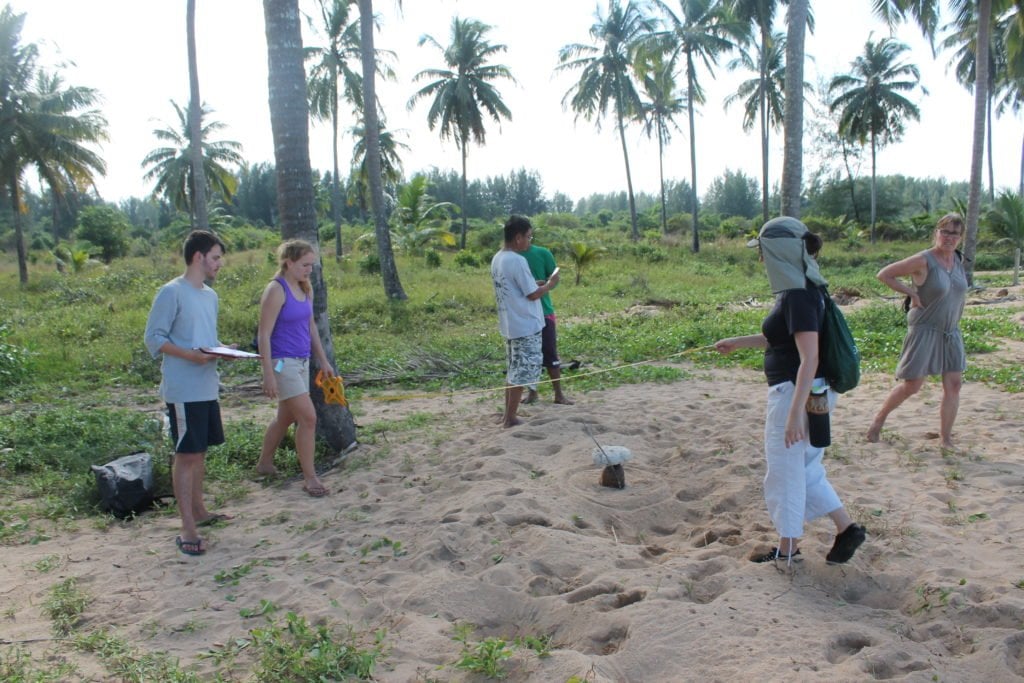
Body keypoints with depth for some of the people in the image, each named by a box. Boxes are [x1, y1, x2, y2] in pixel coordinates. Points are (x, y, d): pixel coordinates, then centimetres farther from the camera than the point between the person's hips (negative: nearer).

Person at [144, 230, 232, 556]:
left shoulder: (210, 295, 14)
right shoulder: (171, 293, -11)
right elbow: (154, 339, -12)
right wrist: (190, 354, -25)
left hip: (207, 388, 8)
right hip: (184, 390, -8)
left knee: (199, 451, 17)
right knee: (186, 454, -4)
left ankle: (198, 511, 30)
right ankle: (188, 529, 2)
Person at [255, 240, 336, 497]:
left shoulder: (305, 289, 8)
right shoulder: (276, 290, -16)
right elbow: (264, 335, -17)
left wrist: (323, 361, 18)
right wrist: (268, 374, -20)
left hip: (302, 361, 8)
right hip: (283, 362, -8)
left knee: (286, 417, 18)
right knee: (308, 417, -9)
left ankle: (264, 463, 37)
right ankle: (309, 477, 2)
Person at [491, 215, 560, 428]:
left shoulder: (497, 259, 8)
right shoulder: (517, 261, -20)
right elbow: (532, 294, -16)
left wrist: (536, 283, 15)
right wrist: (549, 284, 0)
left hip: (510, 324, 9)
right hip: (525, 325, -9)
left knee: (515, 371, 18)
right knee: (522, 372, 0)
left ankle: (507, 413, 22)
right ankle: (510, 418, 4)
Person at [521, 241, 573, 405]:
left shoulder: (543, 253, -4)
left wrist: (539, 283, -21)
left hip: (543, 311, -2)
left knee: (550, 354, 2)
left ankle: (558, 394, 10)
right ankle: (532, 391, 21)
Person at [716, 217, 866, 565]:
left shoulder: (798, 297, -22)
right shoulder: (802, 289, 9)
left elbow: (809, 358, -27)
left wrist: (794, 414, -29)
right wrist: (738, 342, 27)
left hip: (797, 393, -10)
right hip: (813, 393, 10)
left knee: (785, 473, 6)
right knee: (805, 468, 22)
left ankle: (786, 551, 22)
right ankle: (847, 529, 28)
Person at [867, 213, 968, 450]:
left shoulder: (957, 259, 6)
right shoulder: (923, 260, -15)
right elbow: (884, 274, -12)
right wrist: (911, 292, -16)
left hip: (951, 333, 7)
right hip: (924, 331, -6)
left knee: (954, 384, 2)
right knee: (911, 386, -3)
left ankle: (946, 439, 11)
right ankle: (879, 419, 19)